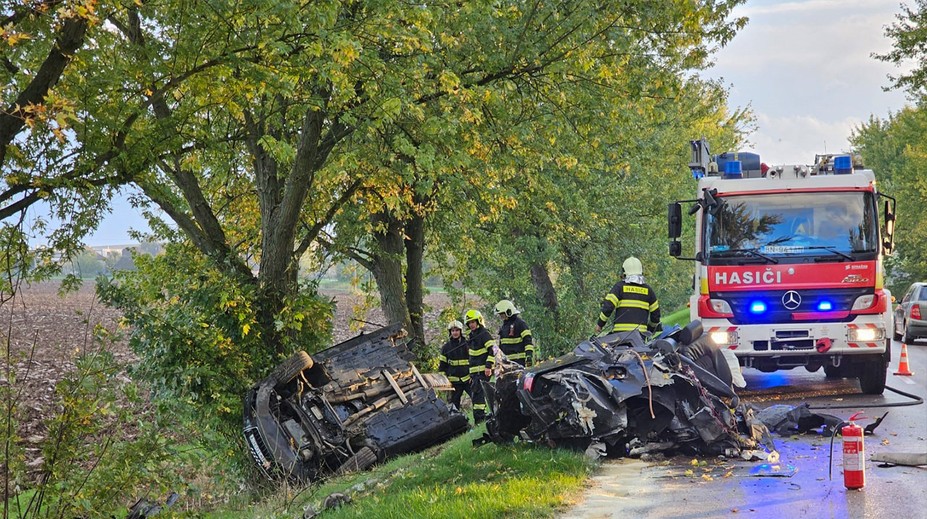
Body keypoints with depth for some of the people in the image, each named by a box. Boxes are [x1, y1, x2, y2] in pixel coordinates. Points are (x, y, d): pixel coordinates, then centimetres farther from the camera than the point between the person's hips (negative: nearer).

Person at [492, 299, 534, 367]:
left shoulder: (520, 323, -5)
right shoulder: (504, 326, 21)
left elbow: (528, 340, -12)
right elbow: (501, 344, 28)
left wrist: (529, 356, -21)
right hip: (507, 360, 8)